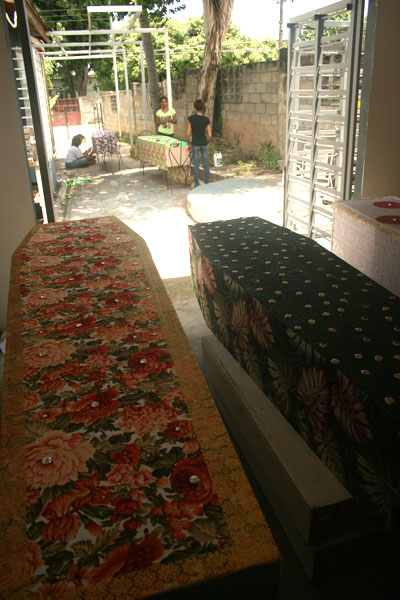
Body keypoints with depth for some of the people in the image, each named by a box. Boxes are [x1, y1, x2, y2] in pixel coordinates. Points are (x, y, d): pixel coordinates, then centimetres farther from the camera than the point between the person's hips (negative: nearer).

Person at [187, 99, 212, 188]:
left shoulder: (191, 118, -10)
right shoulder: (206, 119, -7)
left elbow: (188, 133, -7)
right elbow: (210, 135, -6)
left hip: (195, 144, -1)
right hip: (204, 144, 1)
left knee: (196, 165, 7)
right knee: (206, 164, 10)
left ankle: (196, 184, 10)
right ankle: (207, 183, 15)